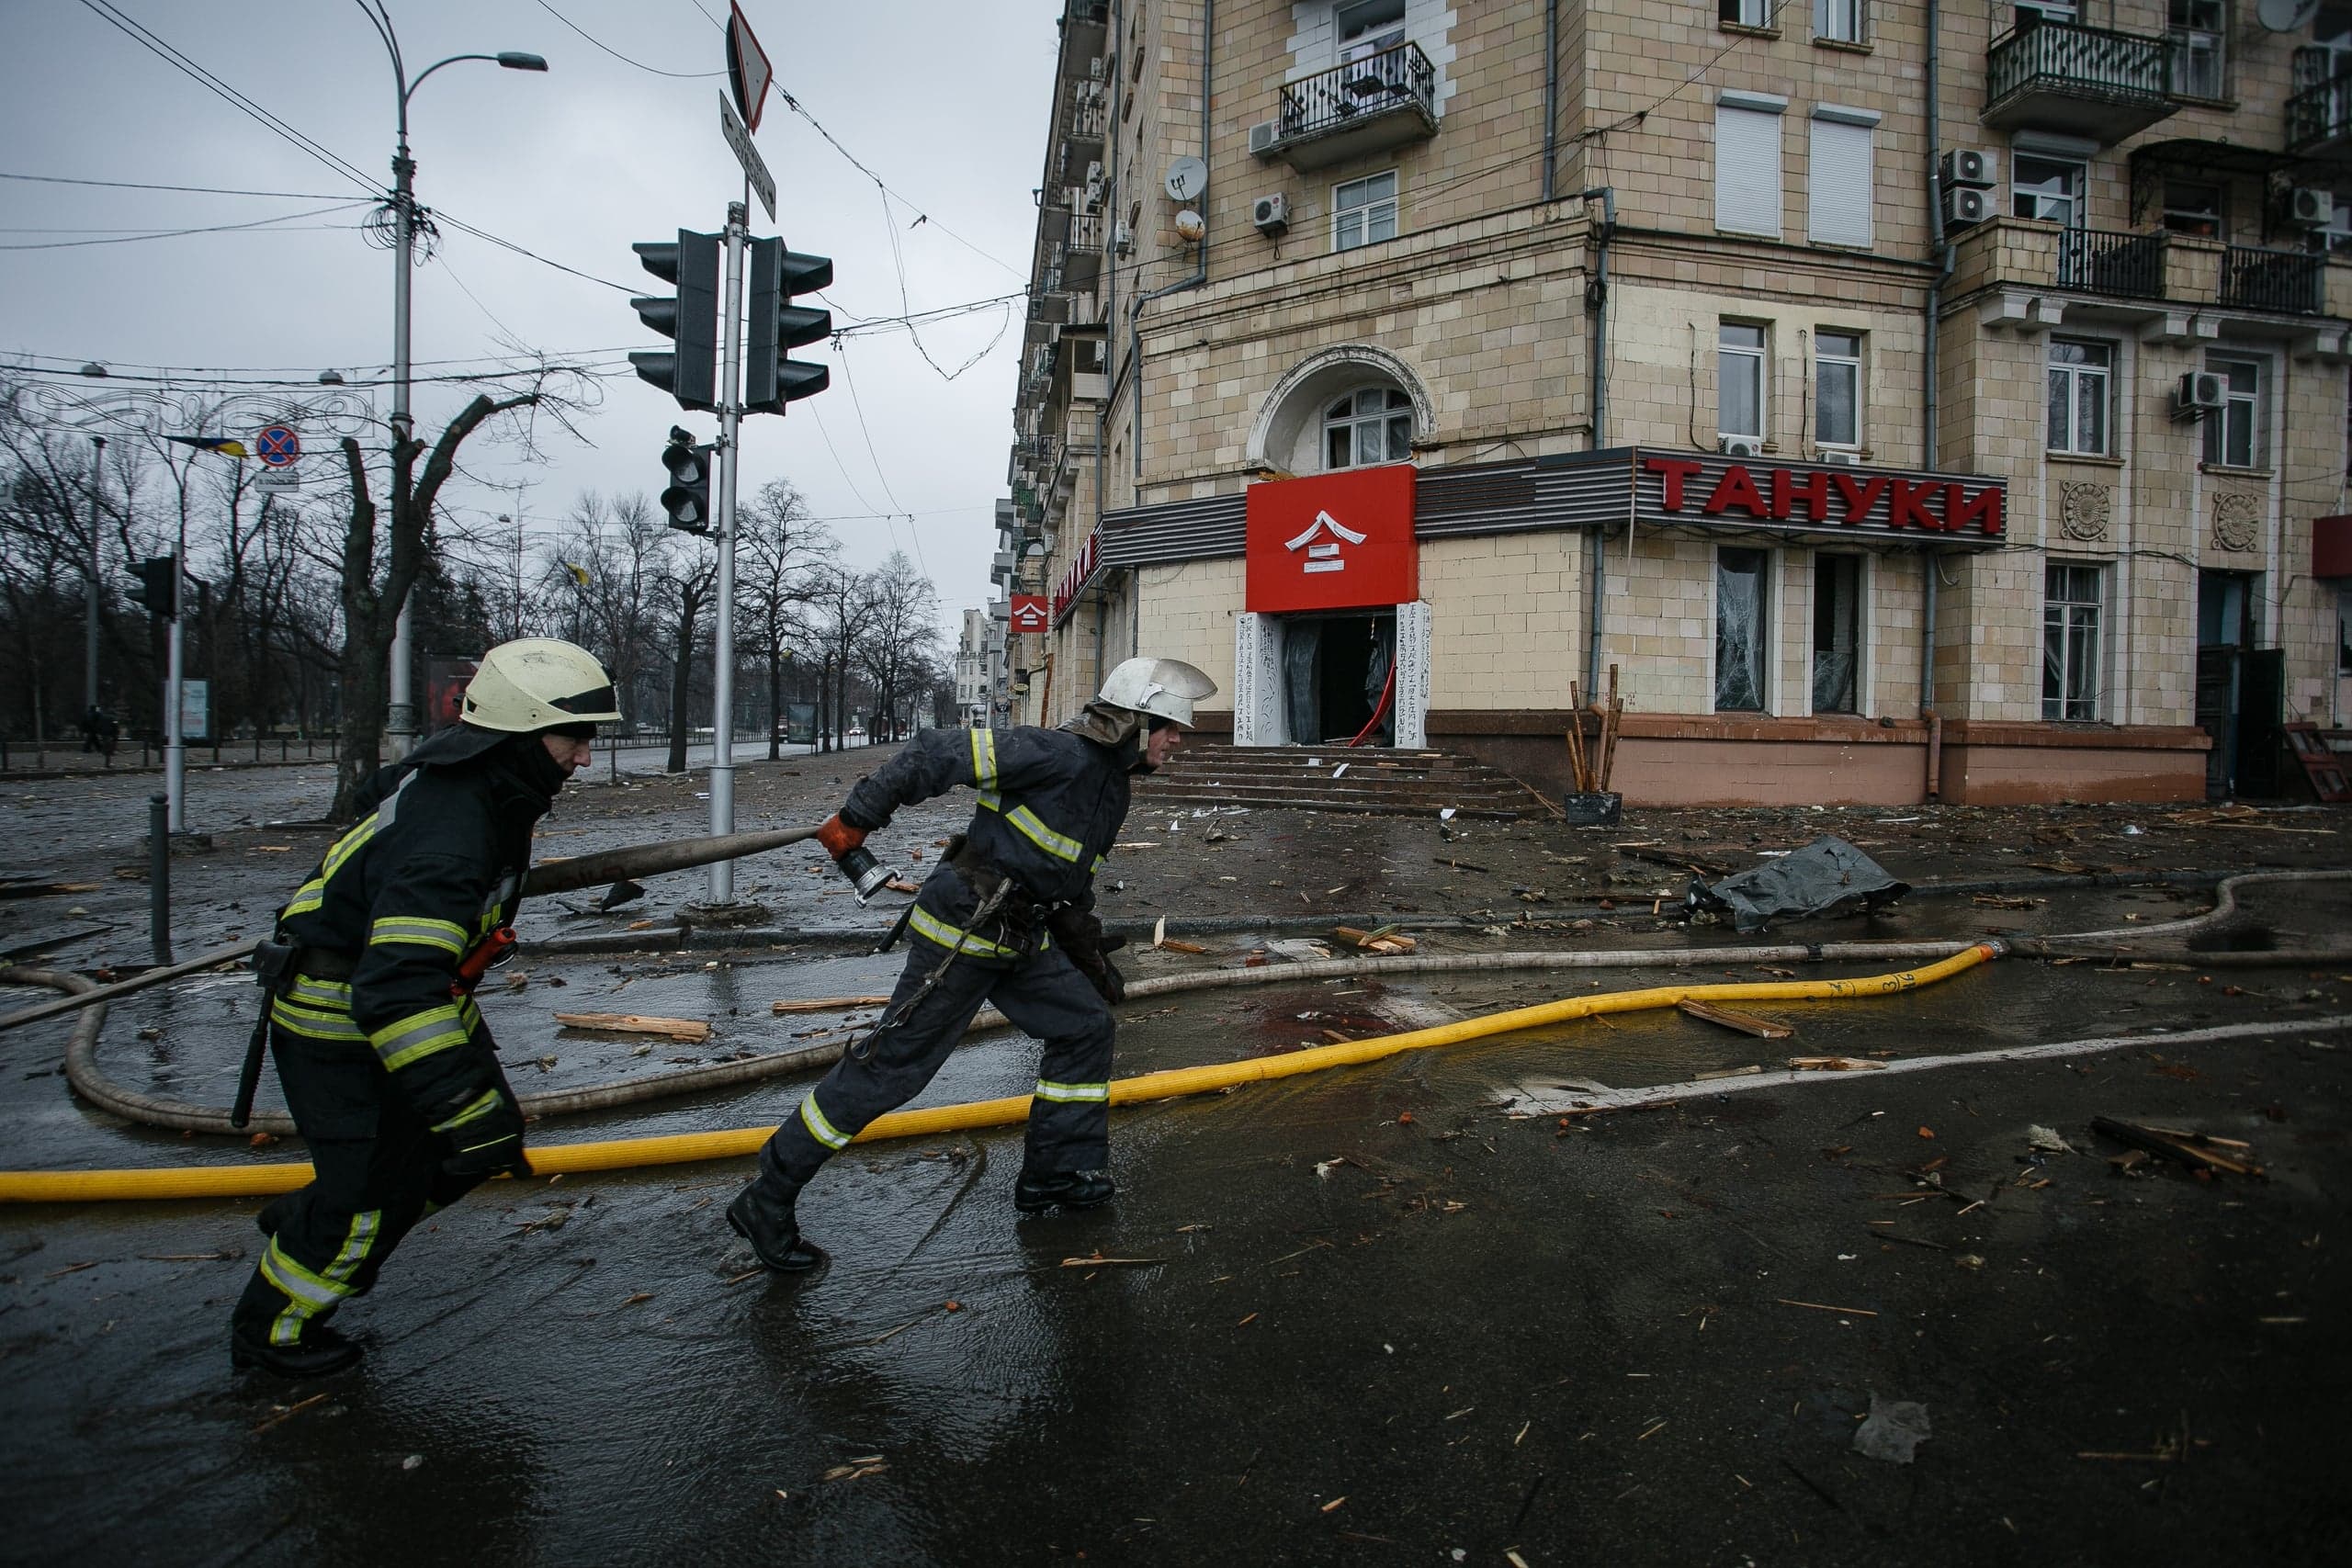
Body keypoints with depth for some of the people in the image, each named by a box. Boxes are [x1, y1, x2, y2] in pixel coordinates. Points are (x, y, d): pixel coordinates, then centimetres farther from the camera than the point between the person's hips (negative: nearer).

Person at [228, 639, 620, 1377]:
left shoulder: (488, 779, -6)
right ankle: (271, 1330, 27)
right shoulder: (448, 835, -36)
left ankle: (307, 1224, 30)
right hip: (337, 1017, -9)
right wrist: (461, 1102, -45)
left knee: (483, 1133, 9)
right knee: (369, 1183, 0)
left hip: (413, 987, 9)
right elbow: (394, 989, -43)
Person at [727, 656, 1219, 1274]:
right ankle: (767, 1200, 8)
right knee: (891, 1066, -4)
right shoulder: (1061, 754, -19)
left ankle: (1055, 1175, 24)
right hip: (959, 935, -9)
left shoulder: (1111, 788, 13)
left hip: (1021, 939, 10)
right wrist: (855, 819, -21)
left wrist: (1095, 962, 26)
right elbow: (938, 754, -22)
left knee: (1086, 1027, 10)